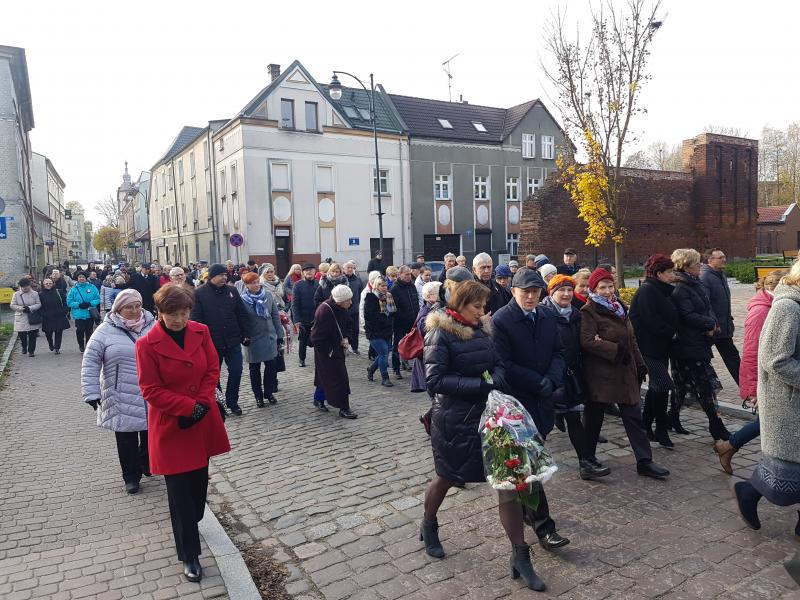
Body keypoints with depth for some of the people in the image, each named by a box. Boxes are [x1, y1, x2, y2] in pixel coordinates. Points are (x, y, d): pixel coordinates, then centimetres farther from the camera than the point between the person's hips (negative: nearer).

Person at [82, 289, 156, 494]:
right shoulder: (106, 330, -6)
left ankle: (147, 464, 39)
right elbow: (90, 361, -5)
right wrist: (92, 393, -9)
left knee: (151, 434, 14)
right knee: (126, 439, 7)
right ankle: (131, 476, 25)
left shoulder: (153, 327, 1)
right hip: (122, 398, -2)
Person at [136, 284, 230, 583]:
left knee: (199, 482, 19)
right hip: (170, 426, -4)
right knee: (180, 491, 3)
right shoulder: (147, 344, -14)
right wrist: (189, 407, -18)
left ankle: (190, 524, 47)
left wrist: (203, 403, -12)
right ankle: (189, 556, 15)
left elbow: (212, 370, 2)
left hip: (203, 420, 4)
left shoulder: (201, 332, -3)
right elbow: (151, 390, -13)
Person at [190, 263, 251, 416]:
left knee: (236, 371, 3)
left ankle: (232, 402, 20)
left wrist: (246, 334, 3)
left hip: (233, 341, 3)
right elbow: (196, 319, -9)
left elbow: (242, 314, 7)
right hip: (211, 342, -2)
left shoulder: (232, 291, 4)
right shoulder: (199, 293, -6)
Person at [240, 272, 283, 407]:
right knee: (255, 369, 11)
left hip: (270, 337, 3)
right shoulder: (242, 299, -10)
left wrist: (279, 334, 5)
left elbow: (276, 315, 4)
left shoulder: (268, 294, -1)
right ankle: (258, 396, 25)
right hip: (253, 340, -3)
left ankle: (269, 392, 27)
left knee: (271, 367, 9)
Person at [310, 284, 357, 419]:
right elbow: (317, 338, -26)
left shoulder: (341, 309, -3)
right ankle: (344, 409, 4)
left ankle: (318, 399, 39)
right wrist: (329, 351, -19)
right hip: (326, 351, -8)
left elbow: (346, 324, 18)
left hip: (337, 348, 8)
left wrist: (344, 339, 2)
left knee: (324, 376, 22)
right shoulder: (324, 312, -29)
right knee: (339, 378, -5)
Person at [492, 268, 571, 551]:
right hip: (517, 401, -6)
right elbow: (503, 366, -16)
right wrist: (538, 382, -16)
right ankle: (543, 526, 4)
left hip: (542, 400, 6)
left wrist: (552, 379, -12)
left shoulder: (548, 318, 7)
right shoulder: (500, 321, -14)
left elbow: (558, 353, 8)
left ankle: (524, 508, 34)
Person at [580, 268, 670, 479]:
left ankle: (644, 461, 12)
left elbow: (631, 339, 19)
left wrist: (640, 365, 14)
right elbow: (588, 341, -23)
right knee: (594, 418, 7)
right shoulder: (588, 312, -11)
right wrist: (616, 351, -21)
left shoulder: (619, 308, 14)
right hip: (600, 375, -7)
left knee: (634, 417, 6)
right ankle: (588, 458, 23)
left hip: (625, 373, 7)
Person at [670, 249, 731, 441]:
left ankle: (674, 418, 27)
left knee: (684, 382, 16)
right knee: (707, 384, -6)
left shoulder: (697, 285, 13)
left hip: (701, 343, 9)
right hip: (689, 344, -9)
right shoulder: (680, 290, -15)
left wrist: (711, 325, -6)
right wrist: (710, 324, -10)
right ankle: (716, 427, 2)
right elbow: (689, 316, -22)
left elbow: (709, 308, 13)